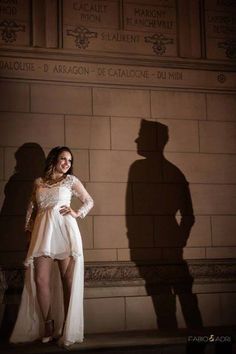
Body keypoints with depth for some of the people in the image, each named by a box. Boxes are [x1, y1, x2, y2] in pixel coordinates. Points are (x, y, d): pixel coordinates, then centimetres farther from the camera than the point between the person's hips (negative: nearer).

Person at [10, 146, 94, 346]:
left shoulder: (71, 180, 11)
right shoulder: (38, 183, 17)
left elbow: (89, 201, 18)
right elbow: (32, 208, 21)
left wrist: (78, 213, 2)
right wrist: (29, 229, 13)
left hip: (65, 231, -2)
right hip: (43, 232, 2)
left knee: (68, 280, -5)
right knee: (41, 280, -7)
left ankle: (67, 328, -1)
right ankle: (47, 325, 7)